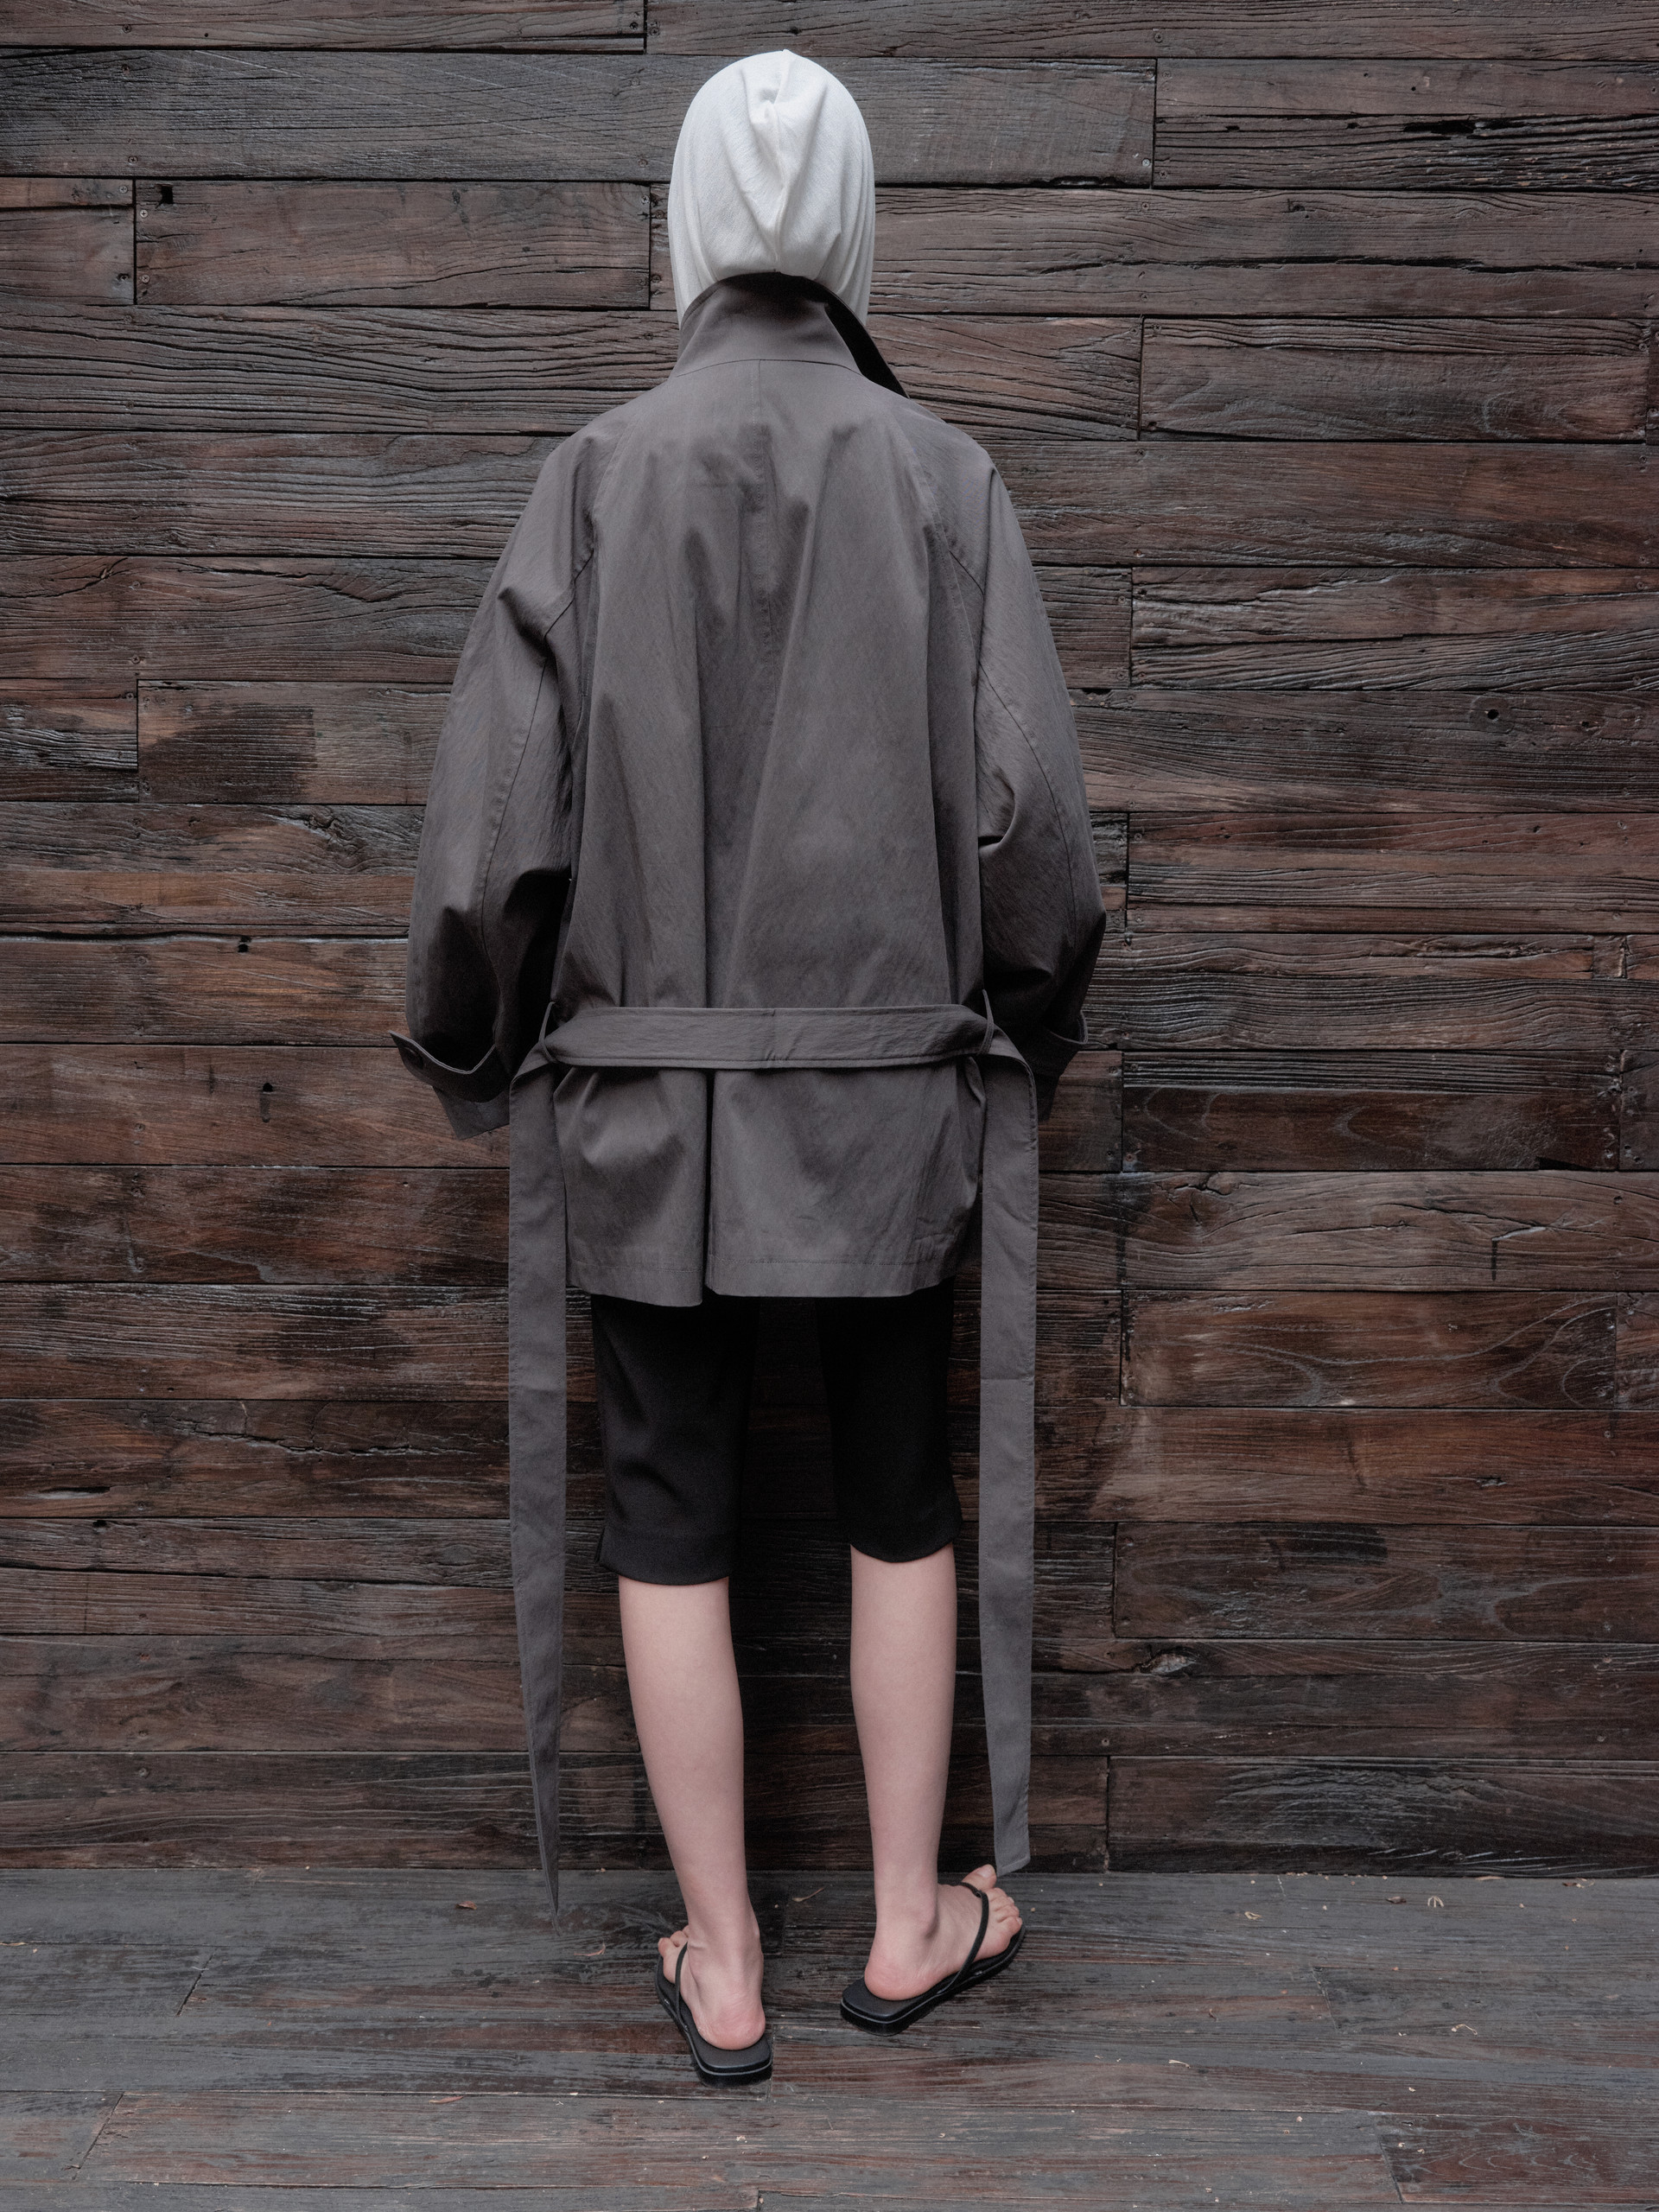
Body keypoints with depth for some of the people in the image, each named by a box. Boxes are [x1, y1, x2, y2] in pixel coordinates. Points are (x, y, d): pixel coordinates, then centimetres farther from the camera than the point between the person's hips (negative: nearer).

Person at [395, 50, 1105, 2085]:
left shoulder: (598, 477, -4)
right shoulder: (942, 478, -3)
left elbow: (497, 799, -6)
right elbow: (1027, 801, -6)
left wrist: (471, 1054, 9)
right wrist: (1029, 1028, 12)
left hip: (645, 1095, 0)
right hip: (885, 1092, 1)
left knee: (667, 1519, 10)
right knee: (899, 1503, 16)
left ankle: (722, 1968, 22)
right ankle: (909, 1927, 28)